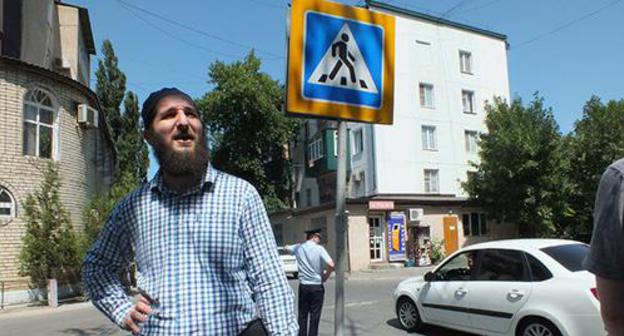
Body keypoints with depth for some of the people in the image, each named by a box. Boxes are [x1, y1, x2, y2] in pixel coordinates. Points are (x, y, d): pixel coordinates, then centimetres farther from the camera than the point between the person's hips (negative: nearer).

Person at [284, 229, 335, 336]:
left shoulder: (299, 248, 3)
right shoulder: (319, 249, -11)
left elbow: (286, 248, 24)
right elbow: (331, 265, -22)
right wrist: (326, 276, -5)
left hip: (303, 286, 4)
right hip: (317, 286, -3)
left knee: (302, 315, 12)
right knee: (314, 316, 4)